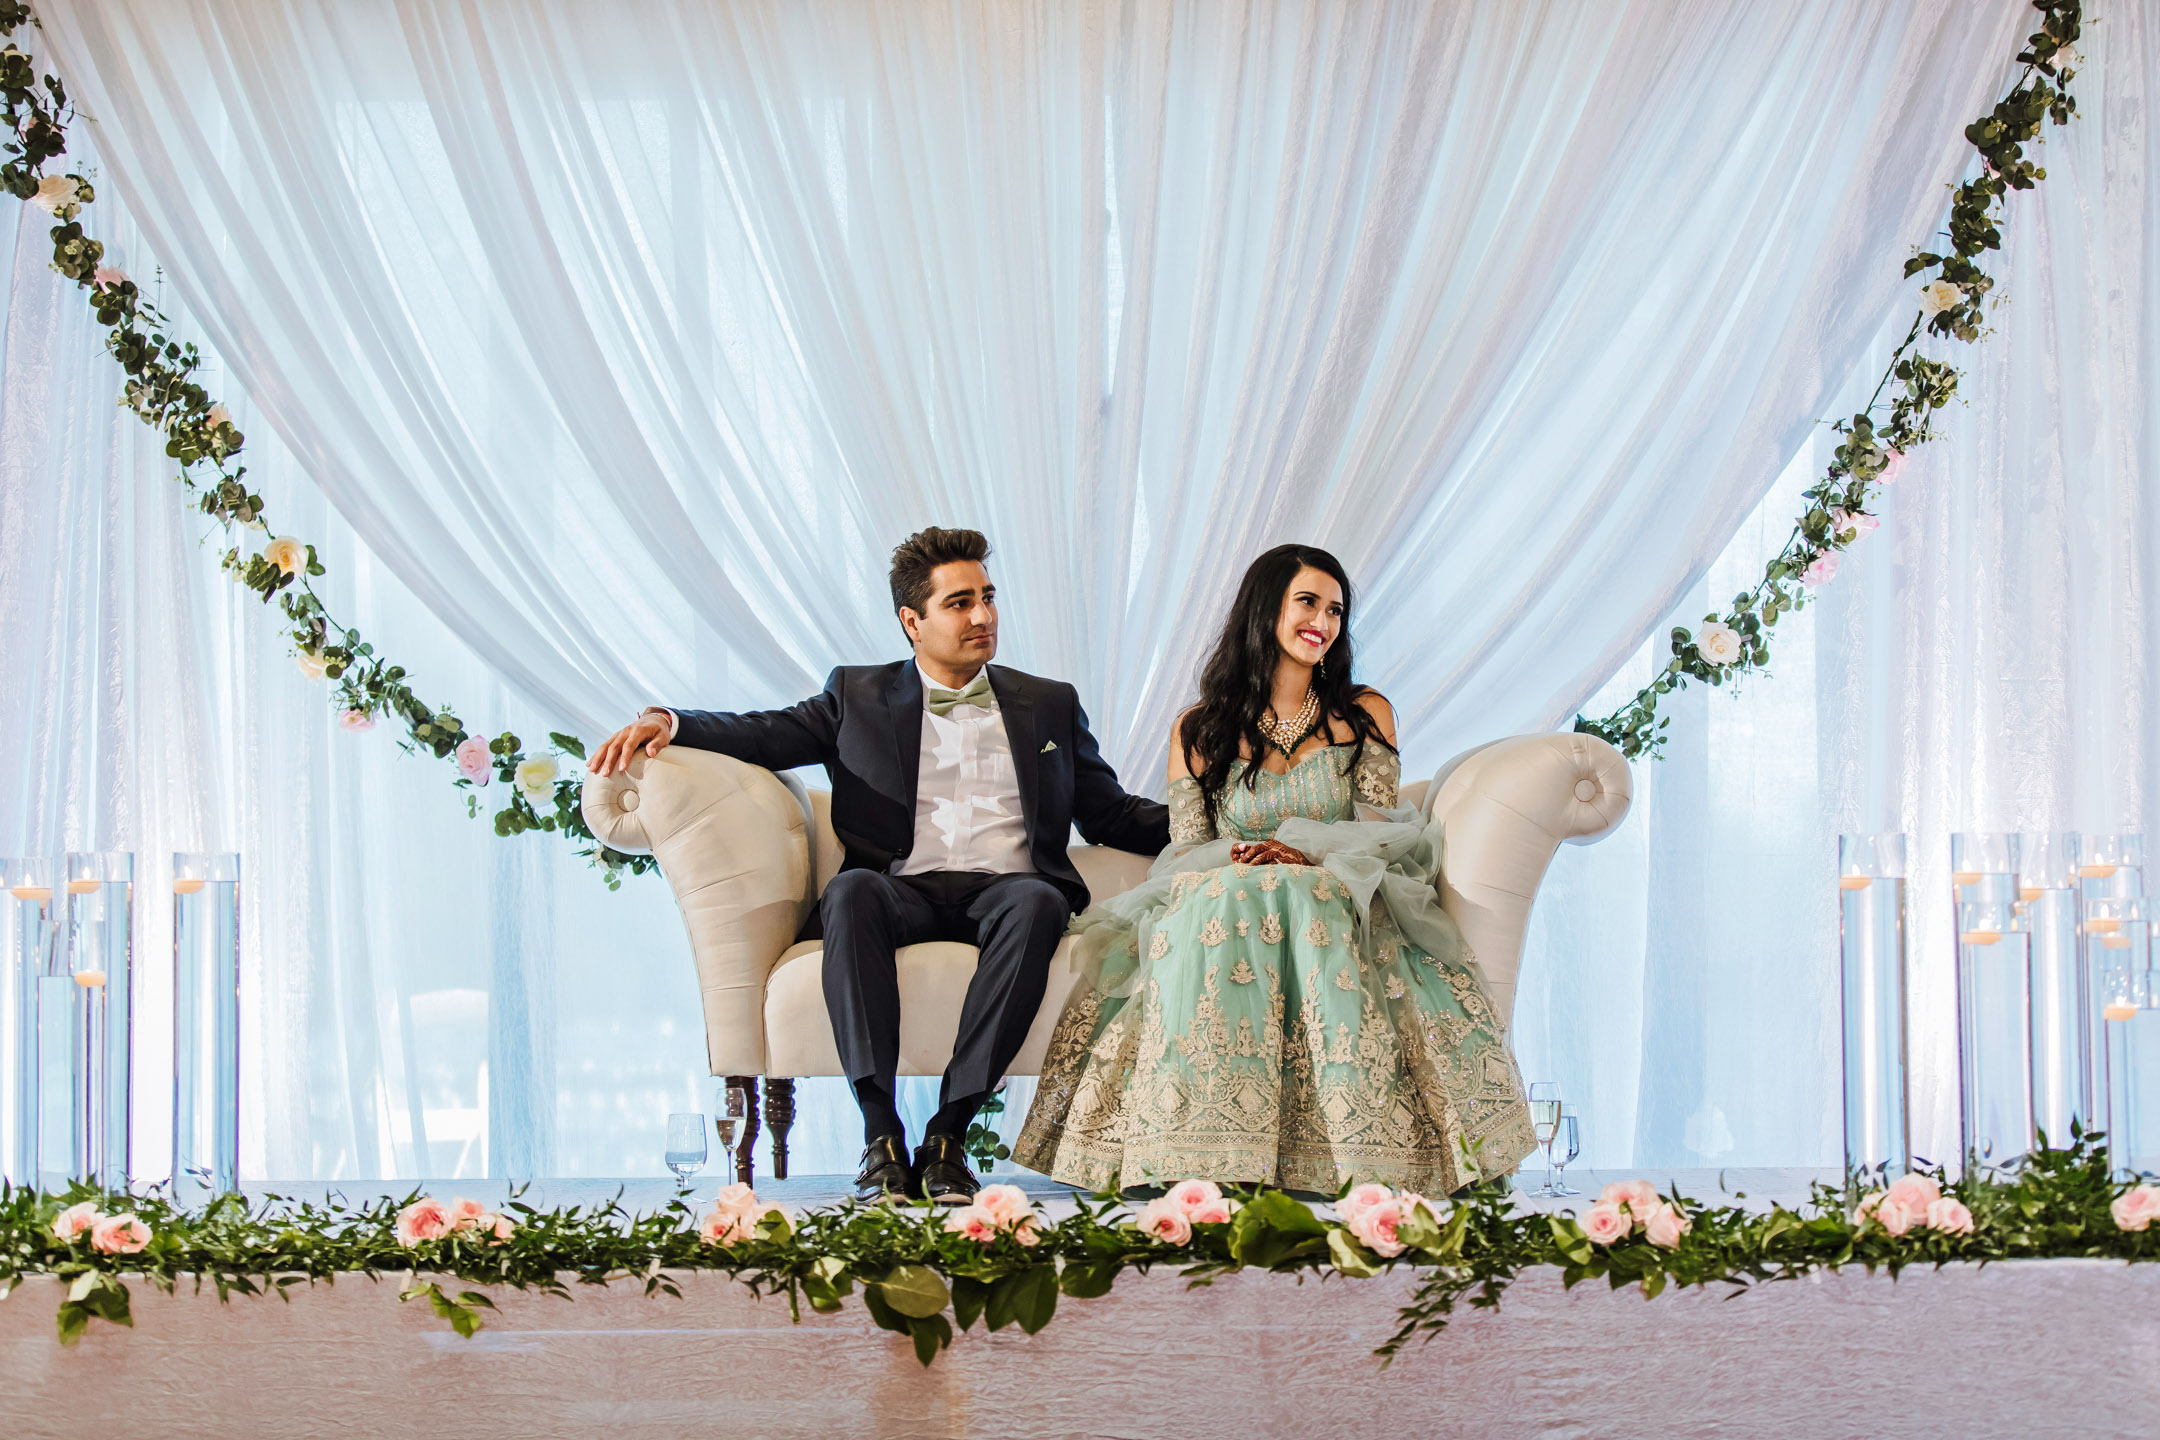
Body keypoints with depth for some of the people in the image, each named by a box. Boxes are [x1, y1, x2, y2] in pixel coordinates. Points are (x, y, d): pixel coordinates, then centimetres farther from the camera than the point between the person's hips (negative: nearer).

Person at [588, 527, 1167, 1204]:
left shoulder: (1049, 704, 23)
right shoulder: (859, 696, 19)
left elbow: (1110, 814, 22)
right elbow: (766, 733, 9)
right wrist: (666, 721, -10)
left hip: (1004, 887, 1)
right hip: (906, 890, 0)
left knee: (1038, 902, -36)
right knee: (851, 891, -35)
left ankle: (949, 1131, -37)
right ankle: (881, 1135, -41)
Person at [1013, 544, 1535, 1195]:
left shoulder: (1364, 715, 14)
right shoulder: (1198, 731, 14)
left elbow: (1380, 832, 4)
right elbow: (1187, 849, 6)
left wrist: (1306, 857, -17)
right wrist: (1232, 863, -18)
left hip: (1338, 901, 0)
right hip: (1219, 906, 1)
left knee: (1307, 899, -38)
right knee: (1211, 900, -37)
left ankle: (1354, 1146, -44)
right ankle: (1202, 1152, -45)